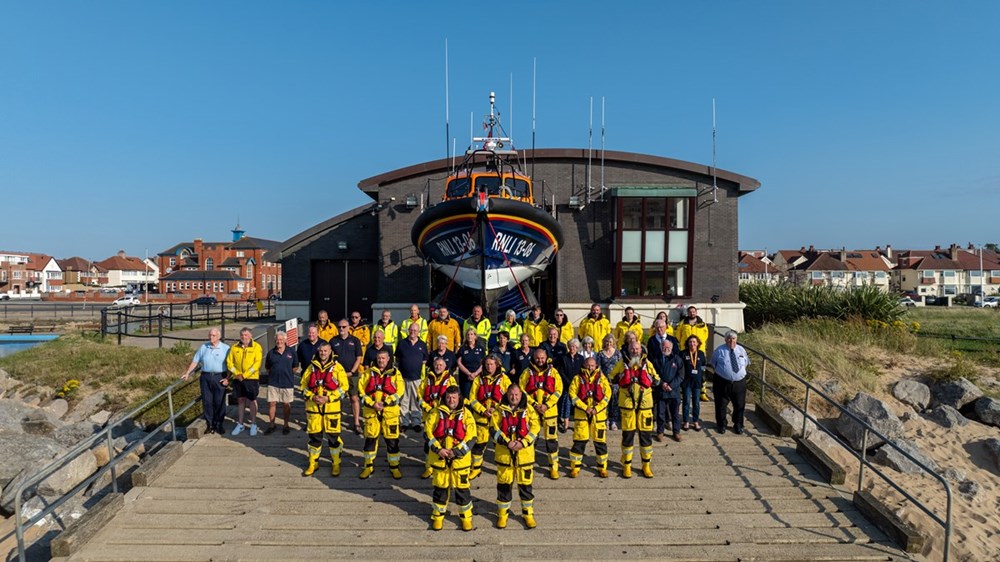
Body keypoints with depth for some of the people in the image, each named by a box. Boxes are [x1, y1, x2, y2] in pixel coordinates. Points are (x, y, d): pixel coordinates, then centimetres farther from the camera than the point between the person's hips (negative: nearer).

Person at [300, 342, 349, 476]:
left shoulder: (337, 367, -1)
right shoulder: (312, 367, 7)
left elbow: (344, 386, -5)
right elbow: (303, 384, 9)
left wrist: (328, 398, -13)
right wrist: (312, 396, -8)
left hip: (331, 406, -2)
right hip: (313, 406, 3)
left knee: (333, 435, 0)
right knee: (314, 435, 8)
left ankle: (336, 464, 13)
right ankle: (313, 463, 22)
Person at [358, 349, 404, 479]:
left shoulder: (395, 373, 3)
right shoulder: (369, 373, 8)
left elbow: (400, 392, -4)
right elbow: (361, 390, 1)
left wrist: (385, 403, -15)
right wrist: (372, 404, -12)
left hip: (390, 412, -1)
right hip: (371, 411, 2)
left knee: (392, 440, 1)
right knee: (370, 439, 7)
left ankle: (394, 467, 15)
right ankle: (369, 467, 23)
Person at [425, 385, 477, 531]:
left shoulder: (466, 414, -2)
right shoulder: (437, 412, 2)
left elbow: (471, 436, -7)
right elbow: (428, 432, -2)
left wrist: (456, 451, -14)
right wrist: (438, 449, -12)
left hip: (460, 458, -1)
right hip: (439, 457, 1)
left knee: (462, 487, 4)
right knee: (440, 486, 11)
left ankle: (466, 516, 19)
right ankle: (438, 515, 27)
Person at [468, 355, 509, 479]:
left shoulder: (503, 378, 0)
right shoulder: (478, 379, 4)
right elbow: (472, 399, 1)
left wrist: (496, 408, -14)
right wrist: (483, 411, -11)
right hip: (481, 417, 1)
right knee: (479, 442, 7)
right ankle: (476, 468, 23)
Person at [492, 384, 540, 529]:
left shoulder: (529, 410, 1)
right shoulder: (499, 410, 1)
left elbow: (535, 429, -4)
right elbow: (494, 429, -5)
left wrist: (523, 443, -16)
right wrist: (507, 442, -17)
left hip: (524, 452, 0)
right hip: (504, 453, 0)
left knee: (525, 483, 6)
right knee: (504, 483, 8)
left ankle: (528, 513, 22)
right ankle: (502, 513, 23)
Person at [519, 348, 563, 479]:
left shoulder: (553, 372, 3)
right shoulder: (527, 373, 3)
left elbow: (558, 390, -2)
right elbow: (521, 390, -3)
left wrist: (546, 405, -11)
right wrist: (534, 404, -12)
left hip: (549, 411, 0)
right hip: (531, 410, 0)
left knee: (552, 438, 2)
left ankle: (554, 467, 13)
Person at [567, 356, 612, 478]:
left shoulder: (602, 378, 4)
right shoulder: (578, 378, 2)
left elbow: (607, 395, -1)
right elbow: (573, 394, -5)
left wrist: (597, 408, -11)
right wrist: (585, 408, -13)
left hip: (599, 413, 1)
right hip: (581, 413, -1)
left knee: (600, 441, 3)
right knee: (579, 440, 0)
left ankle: (602, 467, 17)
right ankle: (575, 467, 11)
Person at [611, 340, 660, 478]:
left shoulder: (647, 363, 6)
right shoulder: (622, 363, 4)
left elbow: (657, 380, 11)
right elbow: (612, 378, 8)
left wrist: (648, 378, -7)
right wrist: (622, 378, -6)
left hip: (645, 403, 1)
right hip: (627, 403, -1)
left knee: (646, 433, 4)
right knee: (628, 434, 3)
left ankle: (646, 465, 19)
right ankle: (627, 465, 15)